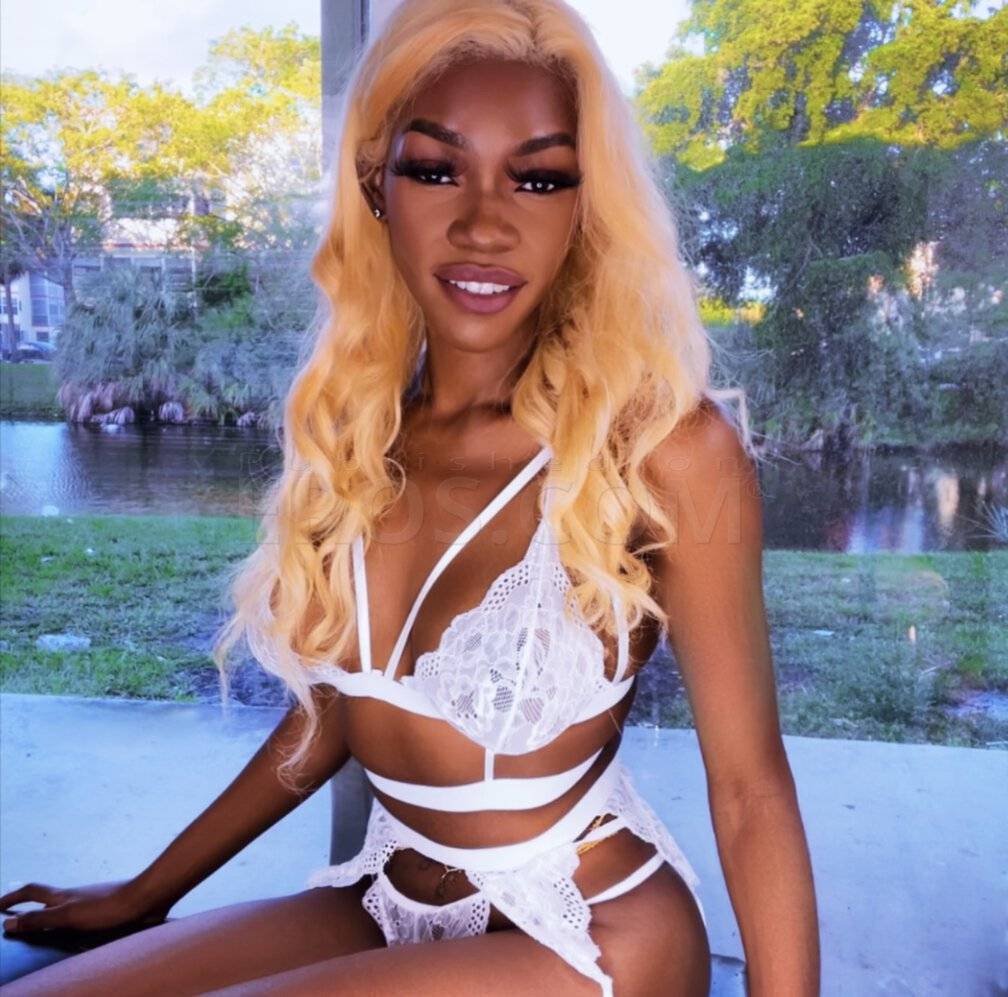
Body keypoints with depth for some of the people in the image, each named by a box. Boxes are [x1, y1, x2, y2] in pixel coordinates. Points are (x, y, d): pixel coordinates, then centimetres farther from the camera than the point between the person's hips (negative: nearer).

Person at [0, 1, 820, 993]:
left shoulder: (664, 443, -21)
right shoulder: (352, 421, -4)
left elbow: (748, 780, -14)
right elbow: (331, 706, 7)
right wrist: (147, 890, 14)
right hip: (388, 903, 5)